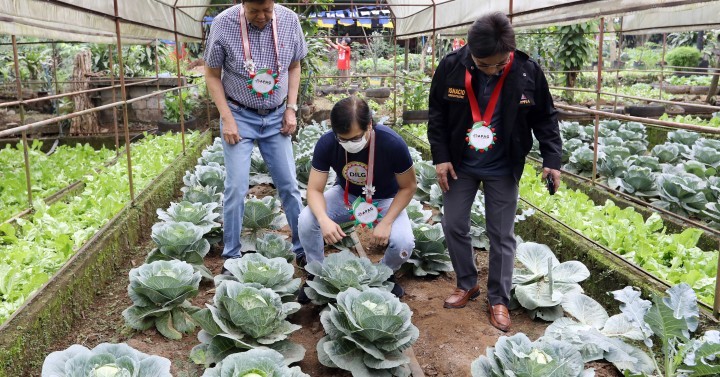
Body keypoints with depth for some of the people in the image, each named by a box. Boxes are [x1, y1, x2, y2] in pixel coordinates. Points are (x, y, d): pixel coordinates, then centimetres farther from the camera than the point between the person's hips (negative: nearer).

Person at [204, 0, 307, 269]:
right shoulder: (224, 24, -14)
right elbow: (212, 75, -4)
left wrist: (291, 109, 0)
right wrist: (227, 118, -10)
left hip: (276, 118, 2)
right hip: (239, 116, -2)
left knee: (289, 185, 5)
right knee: (236, 188, -4)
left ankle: (303, 250, 19)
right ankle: (231, 257, 12)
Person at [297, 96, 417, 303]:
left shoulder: (393, 144, -31)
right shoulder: (326, 143, -26)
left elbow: (408, 187, -17)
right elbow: (314, 189, -21)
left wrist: (386, 222, -27)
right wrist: (324, 219, -42)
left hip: (385, 200, -1)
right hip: (346, 195, 2)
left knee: (403, 243, -28)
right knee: (306, 220, -24)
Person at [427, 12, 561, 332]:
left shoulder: (528, 72, -16)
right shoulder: (451, 67, -15)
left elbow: (545, 118, -3)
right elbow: (437, 115, -3)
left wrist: (552, 159, -11)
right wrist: (440, 156, -8)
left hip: (502, 170, -1)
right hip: (460, 165, 1)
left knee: (502, 235, 5)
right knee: (453, 226, 7)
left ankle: (498, 300, 21)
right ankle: (467, 284, 29)